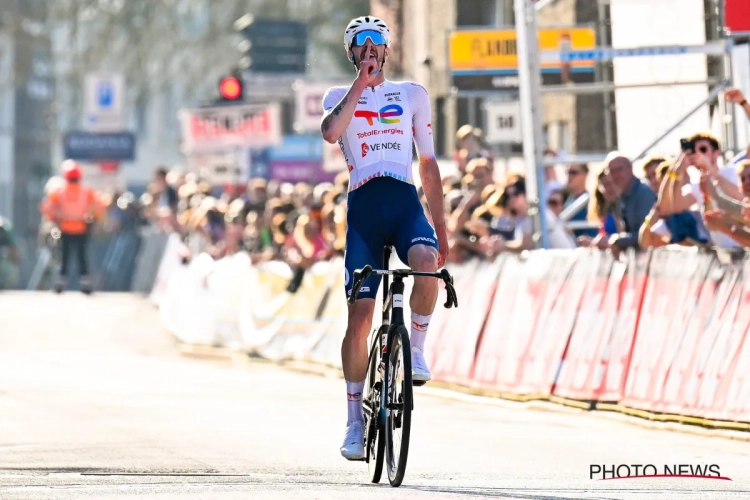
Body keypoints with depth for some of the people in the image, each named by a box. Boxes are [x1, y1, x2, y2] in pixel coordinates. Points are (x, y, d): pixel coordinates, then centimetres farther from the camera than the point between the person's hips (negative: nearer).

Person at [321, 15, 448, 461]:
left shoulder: (413, 95, 15)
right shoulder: (340, 97, 13)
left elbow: (428, 162, 16)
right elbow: (330, 132, -12)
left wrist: (441, 225, 12)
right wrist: (361, 82, -12)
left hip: (405, 202, 0)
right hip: (363, 207, 0)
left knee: (426, 262, -35)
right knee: (360, 316, -5)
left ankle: (417, 351, -12)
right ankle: (356, 421, 5)